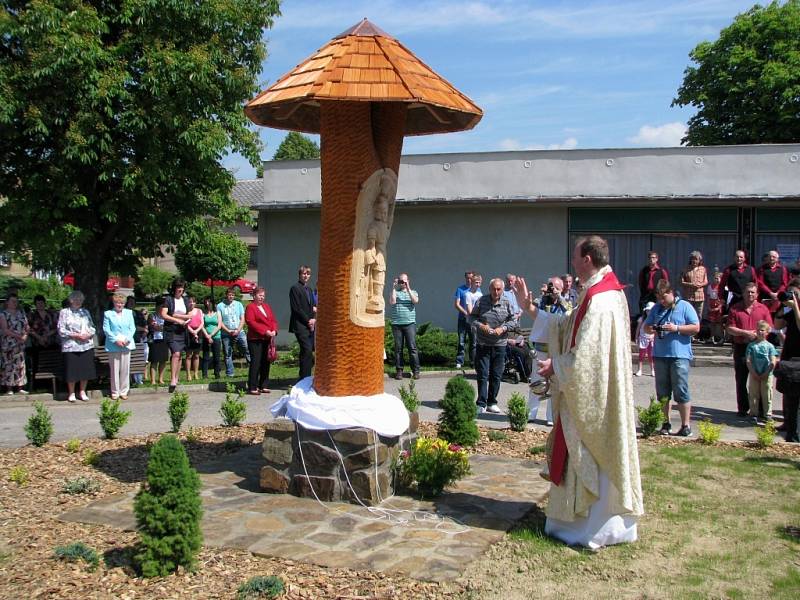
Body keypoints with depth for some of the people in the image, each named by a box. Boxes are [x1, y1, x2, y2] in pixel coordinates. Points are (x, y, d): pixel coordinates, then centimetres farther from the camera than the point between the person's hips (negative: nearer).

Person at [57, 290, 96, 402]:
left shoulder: (85, 312, 16)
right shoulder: (64, 312, 2)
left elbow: (92, 327, 15)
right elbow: (61, 330, -4)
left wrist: (89, 334, -6)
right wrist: (75, 335, -13)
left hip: (87, 346, 4)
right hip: (71, 347, -4)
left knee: (86, 370, 5)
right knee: (72, 371, -1)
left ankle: (82, 392, 19)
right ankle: (71, 393, 13)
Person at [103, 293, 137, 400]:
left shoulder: (129, 313, 11)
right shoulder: (108, 314, 3)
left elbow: (132, 328, 7)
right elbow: (106, 330, -3)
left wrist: (127, 340, -8)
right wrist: (116, 340, -13)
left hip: (126, 345, 2)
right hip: (113, 346, -2)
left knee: (125, 369, 4)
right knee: (114, 370, 1)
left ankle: (124, 391, 12)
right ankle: (115, 392, 9)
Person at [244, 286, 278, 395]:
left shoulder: (266, 306, 18)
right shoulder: (250, 307, -3)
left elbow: (273, 320, 15)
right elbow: (250, 322, -14)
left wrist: (274, 330, -5)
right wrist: (265, 331, -18)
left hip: (267, 339, 7)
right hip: (255, 339, -7)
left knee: (266, 363, 8)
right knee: (255, 362, -8)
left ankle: (263, 386, 15)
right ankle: (252, 387, -5)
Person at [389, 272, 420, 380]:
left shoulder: (413, 292, 14)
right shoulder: (394, 292, 13)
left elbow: (415, 300, -7)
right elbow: (392, 302, -6)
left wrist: (408, 289, -10)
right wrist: (394, 288, -5)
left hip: (409, 323, -1)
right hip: (396, 324, 1)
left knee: (412, 347, -5)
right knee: (398, 348, 2)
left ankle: (416, 371, -2)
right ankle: (399, 370, 8)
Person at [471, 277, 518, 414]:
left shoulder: (507, 303, 0)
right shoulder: (481, 301, -3)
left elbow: (514, 321, 5)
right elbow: (472, 316, 5)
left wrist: (503, 328, -13)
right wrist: (480, 325, -13)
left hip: (499, 345, 2)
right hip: (483, 344, -2)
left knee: (496, 376, 8)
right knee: (483, 375, -3)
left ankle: (492, 403, 20)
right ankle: (481, 404, 2)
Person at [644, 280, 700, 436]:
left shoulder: (685, 307, 0)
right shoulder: (656, 308, 15)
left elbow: (696, 328, -4)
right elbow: (646, 326, 17)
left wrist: (676, 328, -15)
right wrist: (652, 329, -6)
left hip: (680, 355, -5)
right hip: (660, 355, 5)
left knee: (681, 391, -6)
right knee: (662, 392, 8)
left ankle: (686, 425, 0)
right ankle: (666, 423, 17)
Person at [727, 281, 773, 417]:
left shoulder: (763, 309, 6)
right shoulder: (735, 308, 5)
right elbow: (730, 329, 0)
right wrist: (745, 333, -14)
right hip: (741, 348, 1)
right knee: (741, 380, 5)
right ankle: (743, 408, 14)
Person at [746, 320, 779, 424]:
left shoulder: (770, 346, 1)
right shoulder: (751, 345, 3)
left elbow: (773, 362, -5)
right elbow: (748, 361, -2)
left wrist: (766, 374, -10)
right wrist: (754, 373, -10)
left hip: (767, 375, -1)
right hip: (754, 375, 1)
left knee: (767, 396, 5)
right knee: (753, 395, 6)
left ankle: (767, 414, 13)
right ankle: (754, 414, 15)